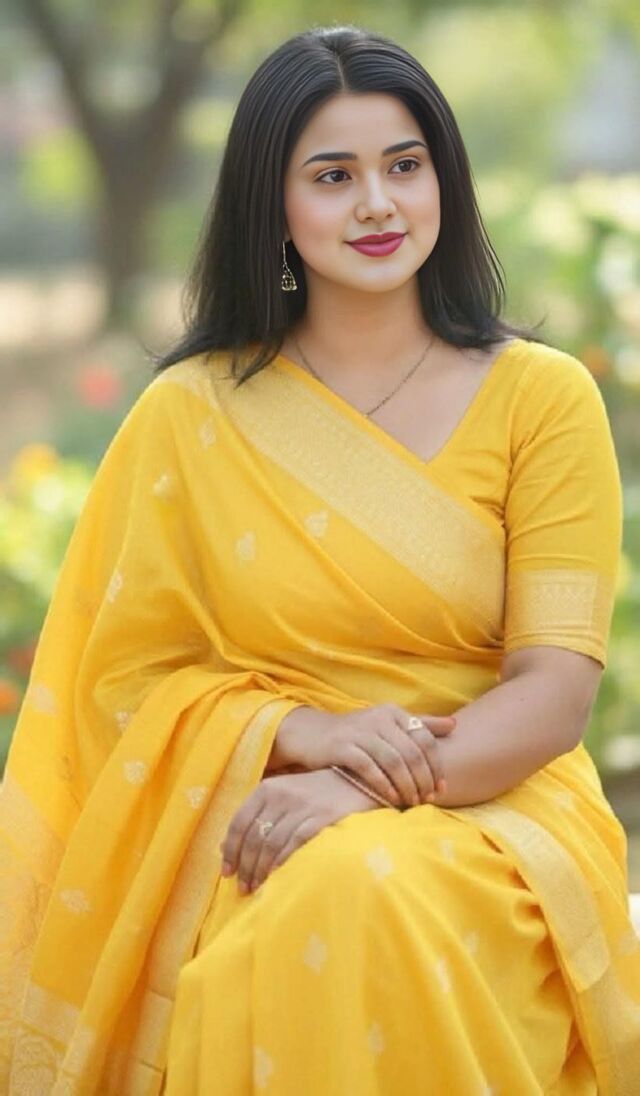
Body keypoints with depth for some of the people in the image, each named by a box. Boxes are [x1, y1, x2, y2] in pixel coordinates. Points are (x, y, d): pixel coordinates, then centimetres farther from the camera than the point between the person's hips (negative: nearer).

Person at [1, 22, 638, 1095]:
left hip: (487, 799, 0)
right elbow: (132, 676, 6)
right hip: (251, 805, 1)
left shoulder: (541, 395, 4)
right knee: (312, 922, -35)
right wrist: (305, 732, -14)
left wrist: (361, 790, -20)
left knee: (377, 897, -35)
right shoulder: (190, 413, 8)